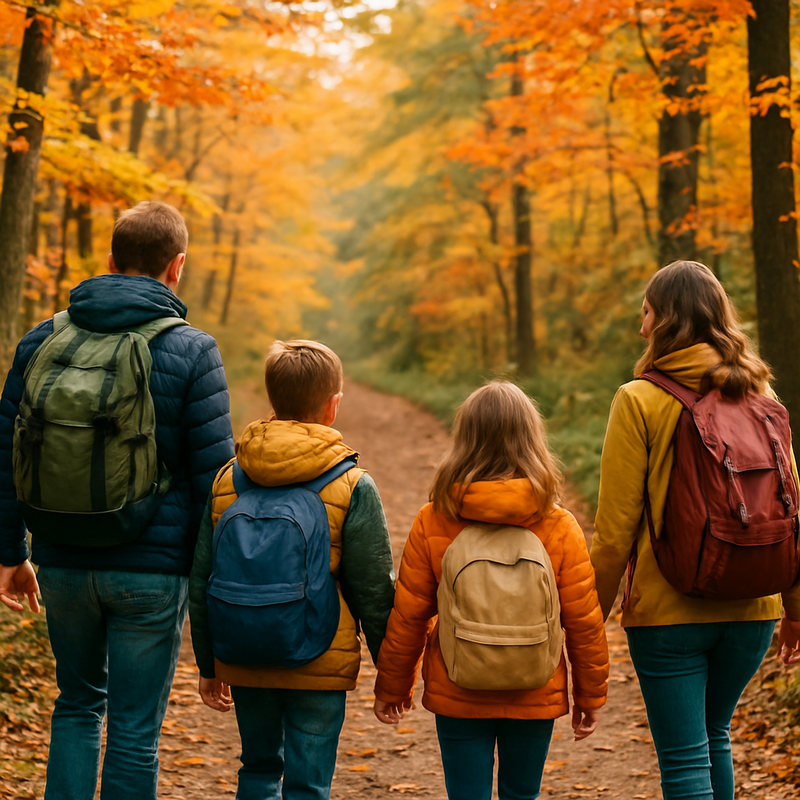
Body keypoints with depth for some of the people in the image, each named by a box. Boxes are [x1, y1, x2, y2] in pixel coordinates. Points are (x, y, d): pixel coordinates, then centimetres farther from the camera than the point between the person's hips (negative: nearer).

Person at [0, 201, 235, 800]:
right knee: (135, 728, 7)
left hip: (64, 564, 4)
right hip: (152, 569, -3)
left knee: (79, 702, 23)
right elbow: (212, 474, -9)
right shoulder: (192, 352, -9)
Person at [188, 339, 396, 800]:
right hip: (320, 667, -4)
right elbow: (374, 591, -7)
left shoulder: (227, 480, 2)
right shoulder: (353, 488, -9)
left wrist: (209, 665, 17)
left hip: (244, 660, 4)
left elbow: (201, 583, 6)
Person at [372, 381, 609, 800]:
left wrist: (392, 688, 9)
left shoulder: (431, 522, -9)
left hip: (457, 698, 0)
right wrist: (591, 695, 9)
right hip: (534, 699, 1)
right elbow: (584, 622, -5)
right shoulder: (559, 527, -9)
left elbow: (407, 617, -4)